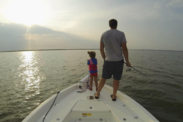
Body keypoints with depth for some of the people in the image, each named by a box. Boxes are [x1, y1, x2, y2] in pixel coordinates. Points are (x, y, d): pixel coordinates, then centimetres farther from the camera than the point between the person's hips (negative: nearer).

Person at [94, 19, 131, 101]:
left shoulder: (104, 34, 4)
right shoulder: (121, 34, -4)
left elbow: (101, 49, 7)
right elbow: (124, 49, -9)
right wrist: (127, 61, 0)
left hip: (108, 61, 2)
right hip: (118, 60, -2)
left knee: (103, 78, 14)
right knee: (116, 79, 10)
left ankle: (97, 94, 25)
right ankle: (114, 96, 22)